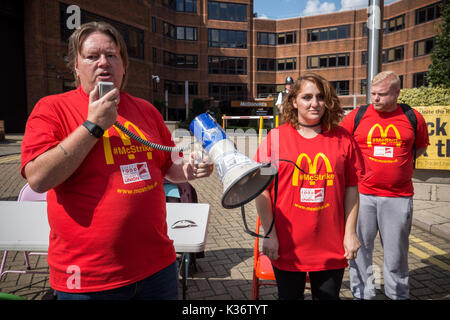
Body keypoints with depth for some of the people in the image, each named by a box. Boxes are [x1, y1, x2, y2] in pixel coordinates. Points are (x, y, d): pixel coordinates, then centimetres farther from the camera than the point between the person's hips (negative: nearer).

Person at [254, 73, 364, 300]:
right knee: (289, 296, 18)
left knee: (329, 296, 18)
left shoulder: (342, 139, 1)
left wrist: (350, 233, 2)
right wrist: (269, 235, -7)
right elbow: (262, 191, -5)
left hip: (331, 249, 2)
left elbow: (351, 188, 4)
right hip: (287, 248, -1)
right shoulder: (275, 138, -5)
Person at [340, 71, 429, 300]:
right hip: (362, 194, 0)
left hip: (399, 197, 1)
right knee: (360, 247, 7)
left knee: (396, 249, 11)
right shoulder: (357, 116, 0)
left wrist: (397, 163, 6)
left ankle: (398, 294, 32)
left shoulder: (413, 118, 4)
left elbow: (420, 147, 19)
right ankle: (362, 294, 25)